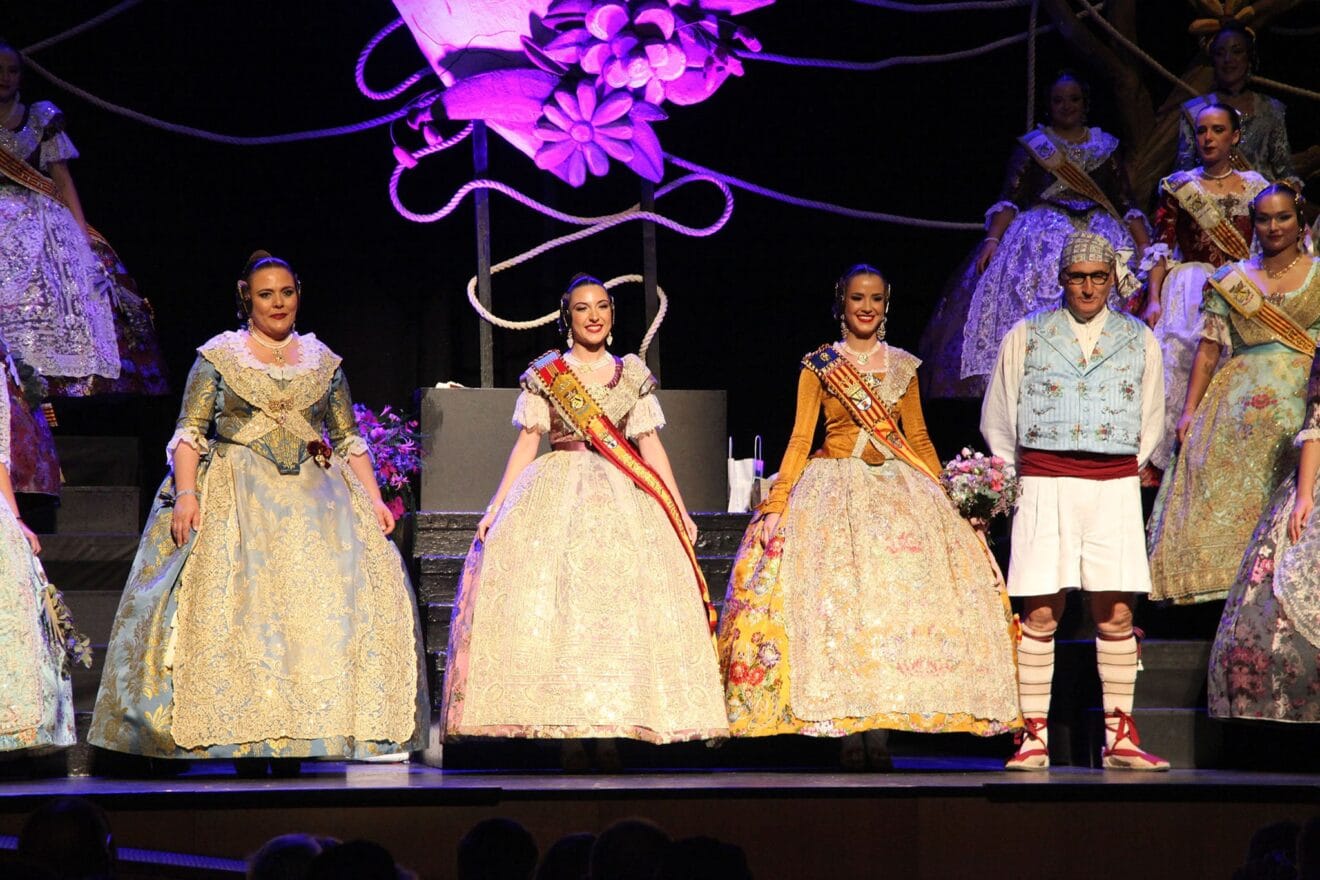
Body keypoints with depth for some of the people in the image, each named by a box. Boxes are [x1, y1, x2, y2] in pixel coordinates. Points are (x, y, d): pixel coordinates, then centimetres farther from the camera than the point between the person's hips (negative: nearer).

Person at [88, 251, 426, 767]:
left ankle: (302, 731, -12)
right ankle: (239, 733, -18)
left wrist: (373, 500, 3)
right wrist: (185, 494, -14)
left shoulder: (323, 362, 15)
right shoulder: (218, 357, 7)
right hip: (236, 498, -2)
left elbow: (350, 441, 15)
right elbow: (190, 434, 0)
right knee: (234, 593, -18)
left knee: (338, 585, -14)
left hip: (313, 493, 3)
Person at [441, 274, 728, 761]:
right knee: (555, 605, -11)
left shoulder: (632, 374, 12)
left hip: (622, 501, 1)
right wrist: (496, 506, -2)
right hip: (555, 498, -1)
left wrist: (680, 511, 6)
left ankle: (609, 731, -8)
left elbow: (650, 445, 12)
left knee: (620, 607, -9)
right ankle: (568, 735, -10)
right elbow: (526, 444, 6)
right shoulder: (545, 374, 8)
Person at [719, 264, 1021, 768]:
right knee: (838, 599, -14)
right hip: (835, 489, -2)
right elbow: (800, 441, 1)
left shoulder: (903, 366, 13)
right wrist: (775, 506, -8)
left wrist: (944, 499, 7)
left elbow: (919, 440, 16)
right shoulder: (818, 366, 5)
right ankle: (848, 731, -12)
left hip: (900, 491, 3)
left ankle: (880, 726, -11)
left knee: (901, 594, -11)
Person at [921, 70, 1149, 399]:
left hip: (1100, 230, 2)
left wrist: (1147, 248, 0)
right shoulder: (1033, 146, 14)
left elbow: (1126, 204, 13)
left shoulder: (1106, 147, 18)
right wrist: (992, 239, -12)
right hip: (1043, 232, -2)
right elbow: (1010, 199, 4)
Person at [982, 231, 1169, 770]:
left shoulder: (1138, 341, 12)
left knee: (1116, 613, -2)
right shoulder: (1026, 336, 9)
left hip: (1116, 488, 1)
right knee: (1040, 612, -6)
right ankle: (1034, 738, -4)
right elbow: (997, 420, 15)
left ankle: (1119, 738, 3)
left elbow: (1151, 423, 21)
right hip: (1045, 481, -1)